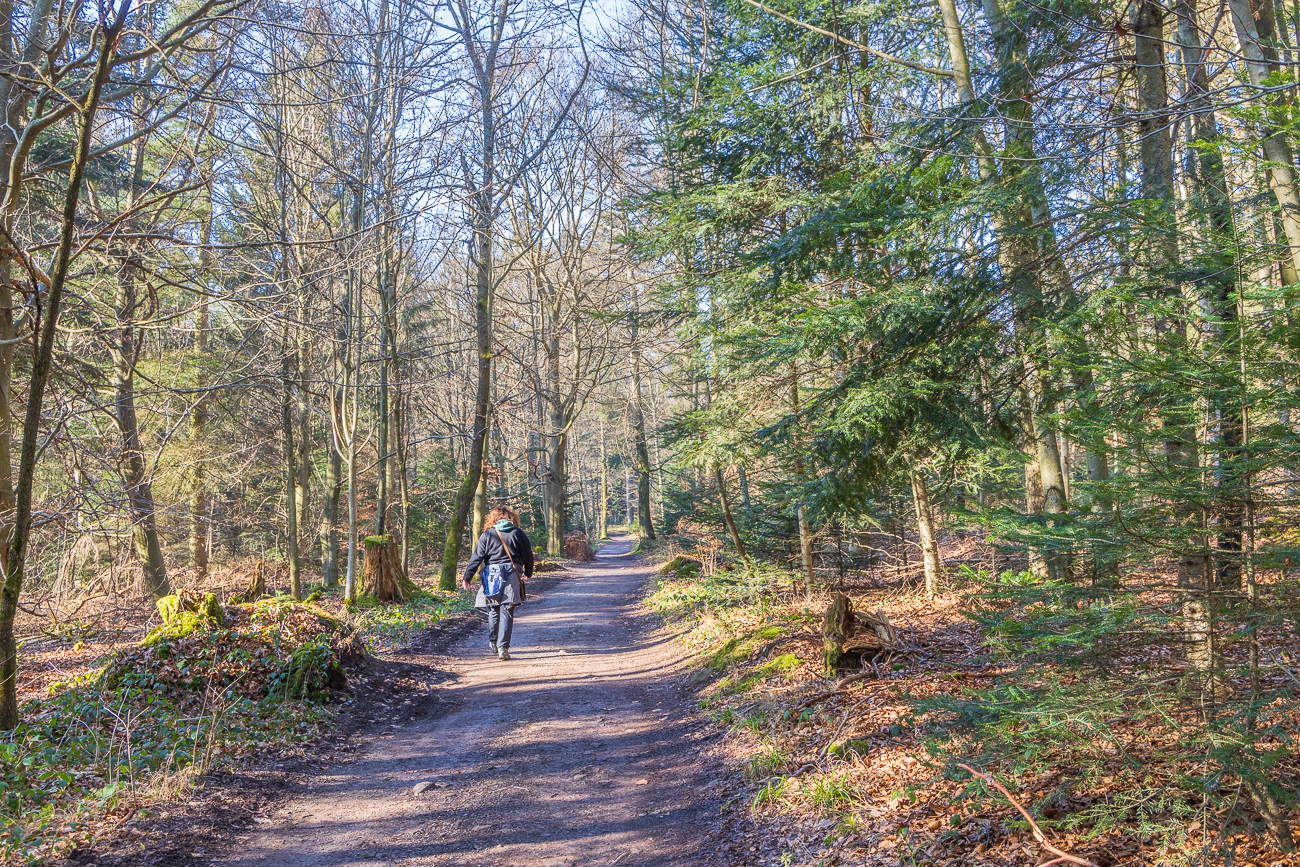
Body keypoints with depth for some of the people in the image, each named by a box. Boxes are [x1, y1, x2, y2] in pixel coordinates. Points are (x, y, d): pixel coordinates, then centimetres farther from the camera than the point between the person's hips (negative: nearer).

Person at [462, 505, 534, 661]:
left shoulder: (487, 534, 3)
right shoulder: (518, 534, 3)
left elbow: (477, 557, -1)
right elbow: (528, 555, 10)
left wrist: (467, 577, 3)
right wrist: (528, 572, 27)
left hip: (491, 576, 1)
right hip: (511, 576, -1)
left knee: (493, 611, 16)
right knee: (506, 613, -2)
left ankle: (493, 643, 26)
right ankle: (503, 647, -10)